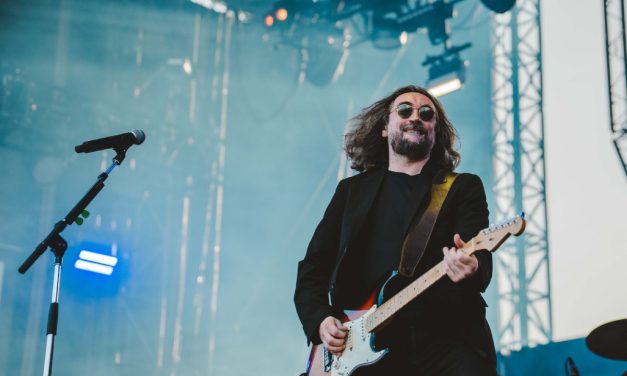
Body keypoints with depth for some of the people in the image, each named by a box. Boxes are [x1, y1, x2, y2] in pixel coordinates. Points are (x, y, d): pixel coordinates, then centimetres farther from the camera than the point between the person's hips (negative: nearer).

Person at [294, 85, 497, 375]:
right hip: (368, 348, 2)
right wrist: (319, 319, 0)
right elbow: (313, 266, 17)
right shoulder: (352, 189, 18)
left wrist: (471, 268, -27)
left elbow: (480, 256, -3)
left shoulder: (464, 187, 11)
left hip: (449, 339, -1)